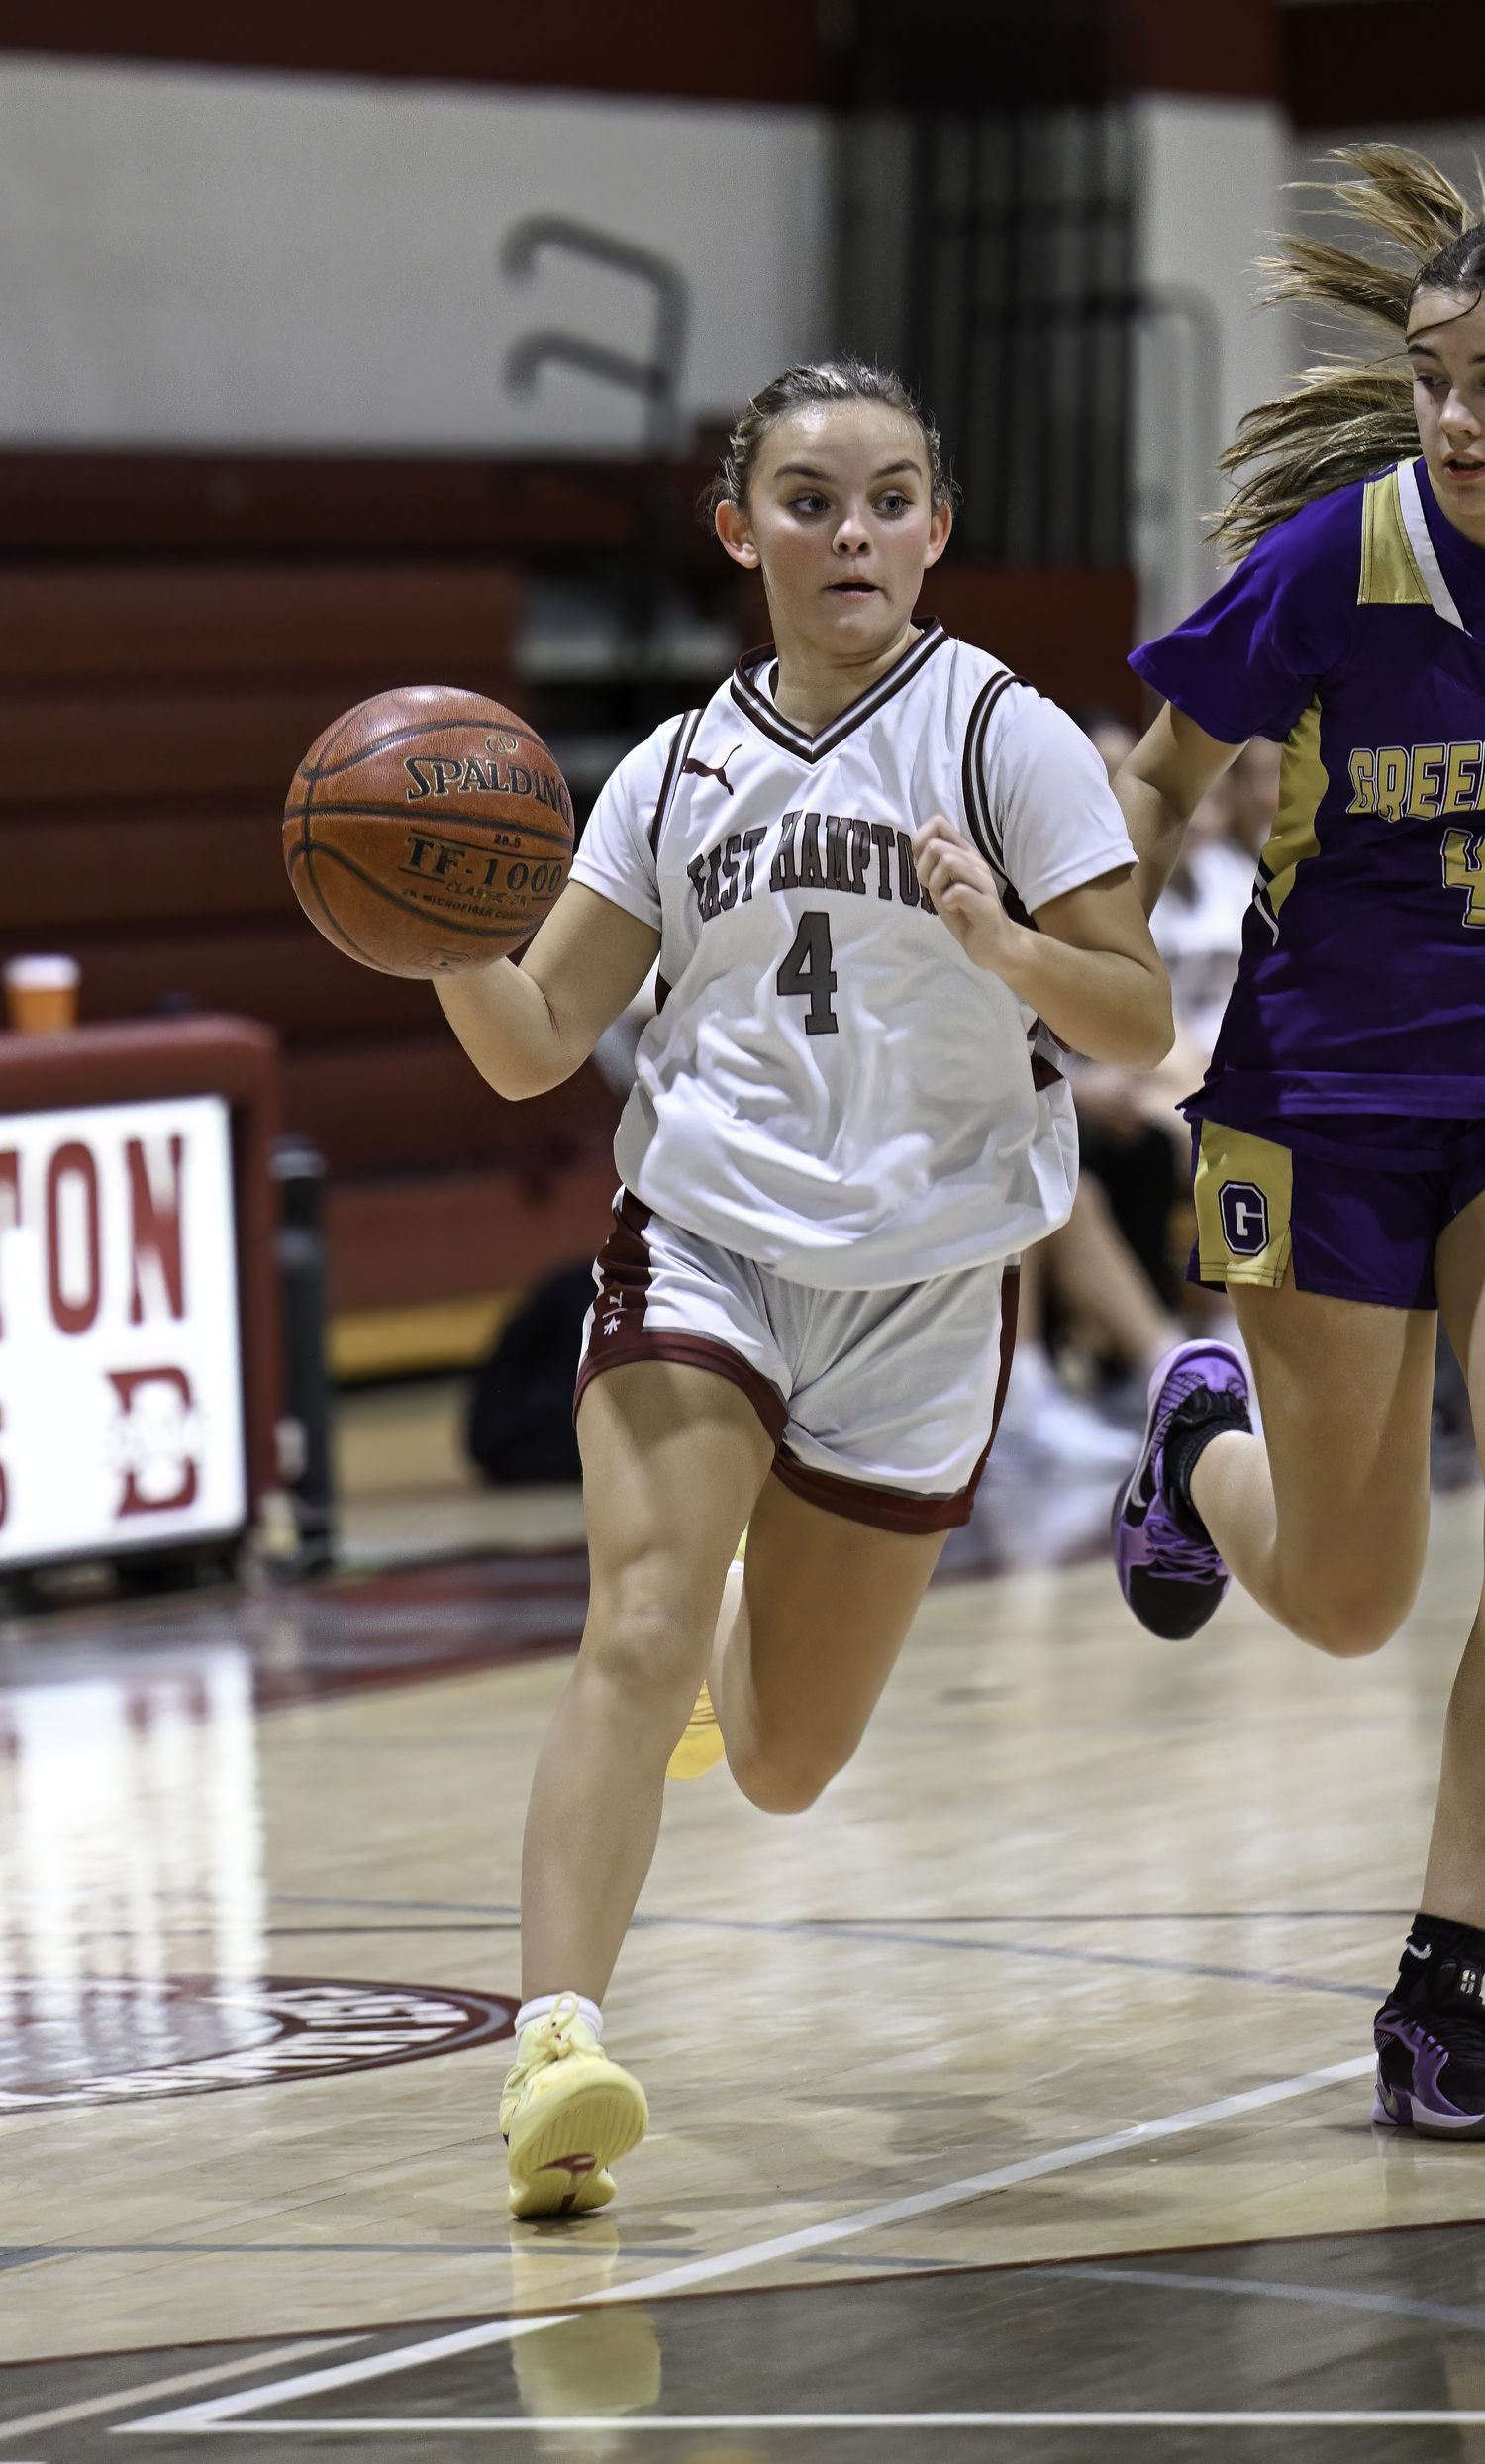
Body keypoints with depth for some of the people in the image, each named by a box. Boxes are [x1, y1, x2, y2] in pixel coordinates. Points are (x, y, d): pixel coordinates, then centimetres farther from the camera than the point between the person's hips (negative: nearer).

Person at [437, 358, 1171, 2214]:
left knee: (780, 1765, 10)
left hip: (923, 1278, -1)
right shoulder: (678, 772, 6)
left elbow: (1140, 1021, -7)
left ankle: (752, 1618, 46)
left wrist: (997, 942, -27)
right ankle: (554, 2044, -29)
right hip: (697, 1242, 1)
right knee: (638, 1630, -24)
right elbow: (532, 1047, 6)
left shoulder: (1002, 736, -4)